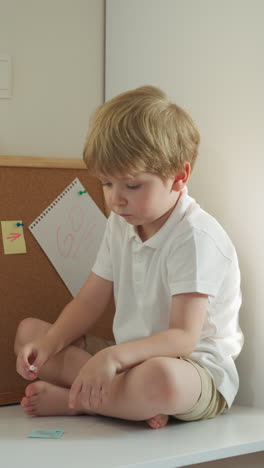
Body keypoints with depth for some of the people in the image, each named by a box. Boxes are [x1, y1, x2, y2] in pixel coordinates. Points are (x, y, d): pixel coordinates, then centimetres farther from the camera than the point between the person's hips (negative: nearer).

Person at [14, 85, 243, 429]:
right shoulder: (121, 225, 6)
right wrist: (50, 342, -12)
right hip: (131, 359, 9)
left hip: (198, 371, -8)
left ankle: (71, 400, -15)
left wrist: (114, 356, -41)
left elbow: (183, 337, -26)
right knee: (28, 332, 2)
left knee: (160, 378, -44)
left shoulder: (196, 237, -19)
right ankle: (134, 399, -16)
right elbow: (88, 302, 8)